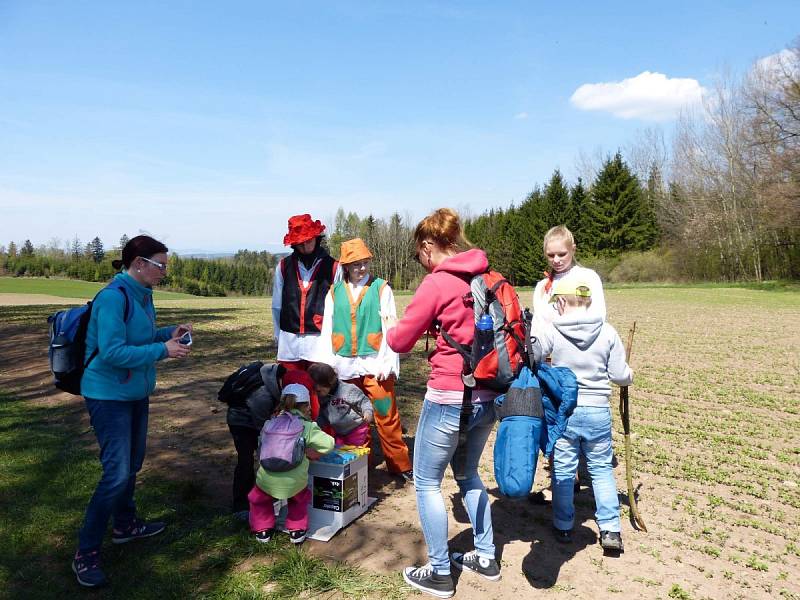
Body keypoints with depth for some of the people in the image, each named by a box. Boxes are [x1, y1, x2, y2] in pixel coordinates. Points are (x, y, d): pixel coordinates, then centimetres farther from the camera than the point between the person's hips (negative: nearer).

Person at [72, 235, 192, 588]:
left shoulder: (142, 294, 4)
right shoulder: (113, 297, -22)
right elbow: (112, 352, -27)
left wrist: (168, 333, 0)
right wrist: (163, 351, -24)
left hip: (136, 393, 9)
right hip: (108, 396, -9)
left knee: (132, 464, 20)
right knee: (116, 473, -8)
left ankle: (125, 525, 39)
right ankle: (86, 554, 7)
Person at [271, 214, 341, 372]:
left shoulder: (332, 267, 0)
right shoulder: (284, 266, 7)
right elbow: (276, 306, 12)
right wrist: (278, 335, 12)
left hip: (320, 340, -2)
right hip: (289, 343, 2)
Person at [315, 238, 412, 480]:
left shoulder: (381, 289, 0)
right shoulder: (334, 292, 8)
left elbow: (389, 328, -4)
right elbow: (327, 330, 9)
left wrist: (387, 363, -11)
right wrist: (326, 365, 3)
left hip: (374, 366, -3)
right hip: (345, 367, 3)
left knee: (387, 417, 0)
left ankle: (399, 465, 13)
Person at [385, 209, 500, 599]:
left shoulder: (437, 282, -14)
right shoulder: (487, 277, 5)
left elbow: (400, 343, -8)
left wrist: (388, 327, 15)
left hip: (450, 398, -7)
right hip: (487, 395, 8)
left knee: (426, 482, 11)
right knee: (469, 472, 26)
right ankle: (486, 557, 35)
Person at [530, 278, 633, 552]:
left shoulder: (548, 331, -11)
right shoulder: (608, 332, -3)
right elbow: (620, 375, 1)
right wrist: (630, 375, 22)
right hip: (598, 410, 2)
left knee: (563, 470, 12)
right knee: (602, 468, 17)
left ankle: (563, 527, 24)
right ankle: (610, 529, 16)